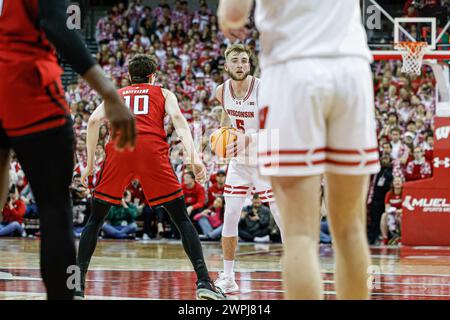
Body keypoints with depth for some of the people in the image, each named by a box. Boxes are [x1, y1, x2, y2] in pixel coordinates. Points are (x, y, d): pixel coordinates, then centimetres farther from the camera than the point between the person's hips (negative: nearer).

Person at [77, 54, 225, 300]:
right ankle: (203, 281, -5)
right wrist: (193, 157, -5)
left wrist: (90, 163, 16)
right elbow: (177, 118, 7)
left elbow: (94, 121, 14)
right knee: (181, 218, 7)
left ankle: (77, 283, 3)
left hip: (119, 147, 1)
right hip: (151, 147, -1)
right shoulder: (163, 93, 27)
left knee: (95, 219, 14)